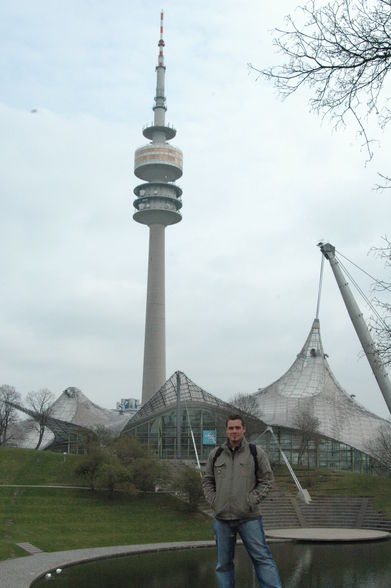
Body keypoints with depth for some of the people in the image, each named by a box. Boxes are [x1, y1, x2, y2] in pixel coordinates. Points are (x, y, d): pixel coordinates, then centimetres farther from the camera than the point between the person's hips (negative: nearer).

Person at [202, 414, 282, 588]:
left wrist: (252, 500, -9)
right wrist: (213, 501, 0)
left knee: (262, 557, -7)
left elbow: (267, 480, 2)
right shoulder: (215, 454, 9)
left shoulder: (256, 453, 1)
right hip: (222, 518, 3)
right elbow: (207, 481, 15)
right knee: (224, 563, 9)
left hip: (249, 517, -3)